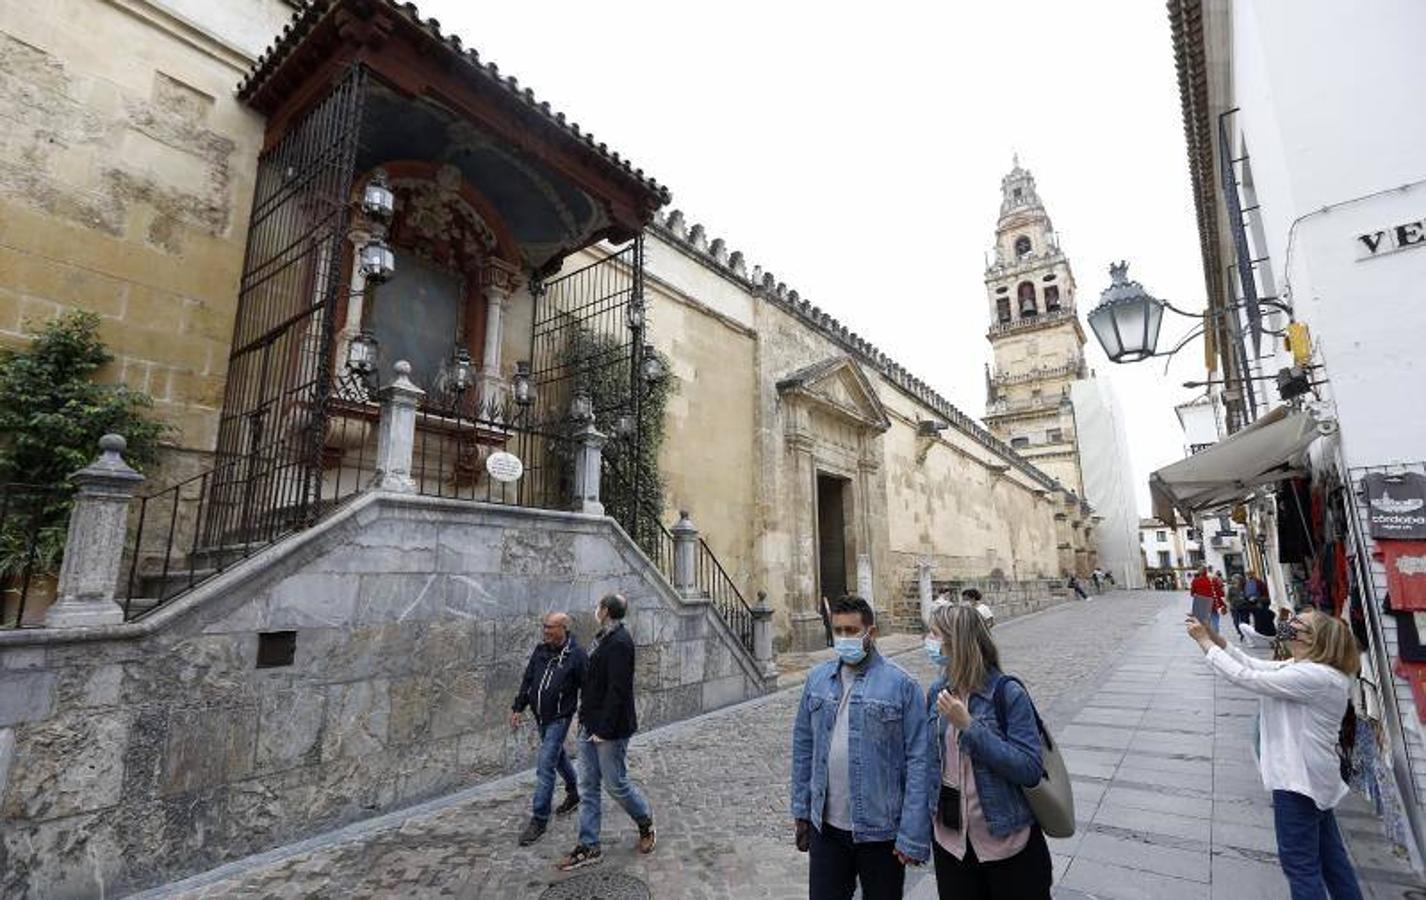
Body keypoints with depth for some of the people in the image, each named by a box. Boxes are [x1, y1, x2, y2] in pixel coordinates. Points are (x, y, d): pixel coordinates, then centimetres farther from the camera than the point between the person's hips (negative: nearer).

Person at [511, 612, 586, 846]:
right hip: (540, 716, 7)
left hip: (559, 718, -7)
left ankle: (539, 820, 6)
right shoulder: (540, 650, 0)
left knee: (545, 766, -7)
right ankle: (573, 794, 44)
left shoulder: (576, 655, -18)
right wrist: (518, 707, 6)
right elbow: (527, 680, 9)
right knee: (558, 756, 23)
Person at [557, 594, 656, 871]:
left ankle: (646, 824, 32)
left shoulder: (620, 643, -22)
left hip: (610, 729, -9)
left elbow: (617, 690, -24)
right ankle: (589, 847, 24)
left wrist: (605, 728, -23)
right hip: (590, 726, 9)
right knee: (588, 787, 13)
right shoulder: (603, 638, 8)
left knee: (615, 783, 7)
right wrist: (585, 718, 15)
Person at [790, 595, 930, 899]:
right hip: (825, 828, 3)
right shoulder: (817, 679, 0)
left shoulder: (901, 684, -13)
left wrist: (913, 836, -13)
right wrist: (801, 810, 8)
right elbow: (803, 745, 6)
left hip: (881, 831, -3)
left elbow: (918, 760, -13)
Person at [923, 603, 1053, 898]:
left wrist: (969, 726, -29)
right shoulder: (937, 693, -2)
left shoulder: (1007, 692, -17)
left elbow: (1031, 770, -22)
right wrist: (928, 819, 9)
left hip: (1008, 842, -4)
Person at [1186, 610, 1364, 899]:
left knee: (1299, 861, 2)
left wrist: (1205, 642, -19)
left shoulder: (1312, 676, -25)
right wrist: (1216, 637, -5)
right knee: (1329, 853, 23)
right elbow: (1255, 665, 7)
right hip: (1310, 775, 10)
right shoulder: (1309, 668, 7)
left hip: (1299, 779, -10)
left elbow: (1245, 677, -26)